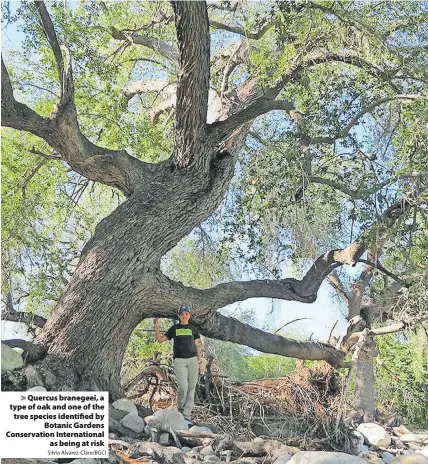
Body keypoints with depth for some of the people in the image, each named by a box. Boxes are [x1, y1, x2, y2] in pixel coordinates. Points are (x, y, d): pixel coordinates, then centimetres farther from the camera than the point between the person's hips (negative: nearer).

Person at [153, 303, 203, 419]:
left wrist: (200, 362, 6)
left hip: (192, 359, 2)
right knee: (183, 387, -15)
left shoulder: (192, 329, 11)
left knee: (191, 387, -1)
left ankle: (186, 414, 6)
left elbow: (197, 346, 11)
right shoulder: (174, 328, 10)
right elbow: (160, 339, 11)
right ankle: (180, 408, 10)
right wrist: (156, 327, -2)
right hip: (179, 360, -2)